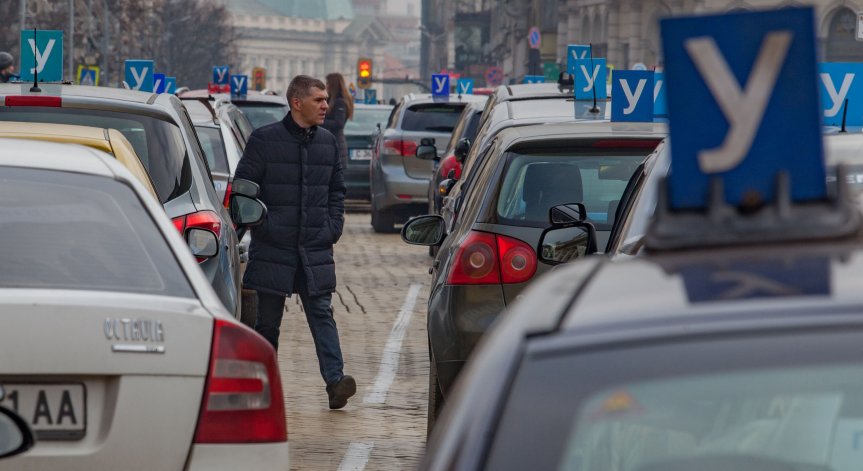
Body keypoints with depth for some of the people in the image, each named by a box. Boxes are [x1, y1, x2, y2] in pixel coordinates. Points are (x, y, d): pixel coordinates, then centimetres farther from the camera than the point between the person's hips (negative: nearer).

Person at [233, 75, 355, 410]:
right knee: (268, 320, 5)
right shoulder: (265, 140, -3)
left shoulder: (328, 142, 12)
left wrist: (332, 227, 7)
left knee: (321, 313, -7)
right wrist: (262, 226, -7)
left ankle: (335, 381, -17)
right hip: (273, 249, -3)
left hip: (316, 249, 3)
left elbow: (337, 190, 20)